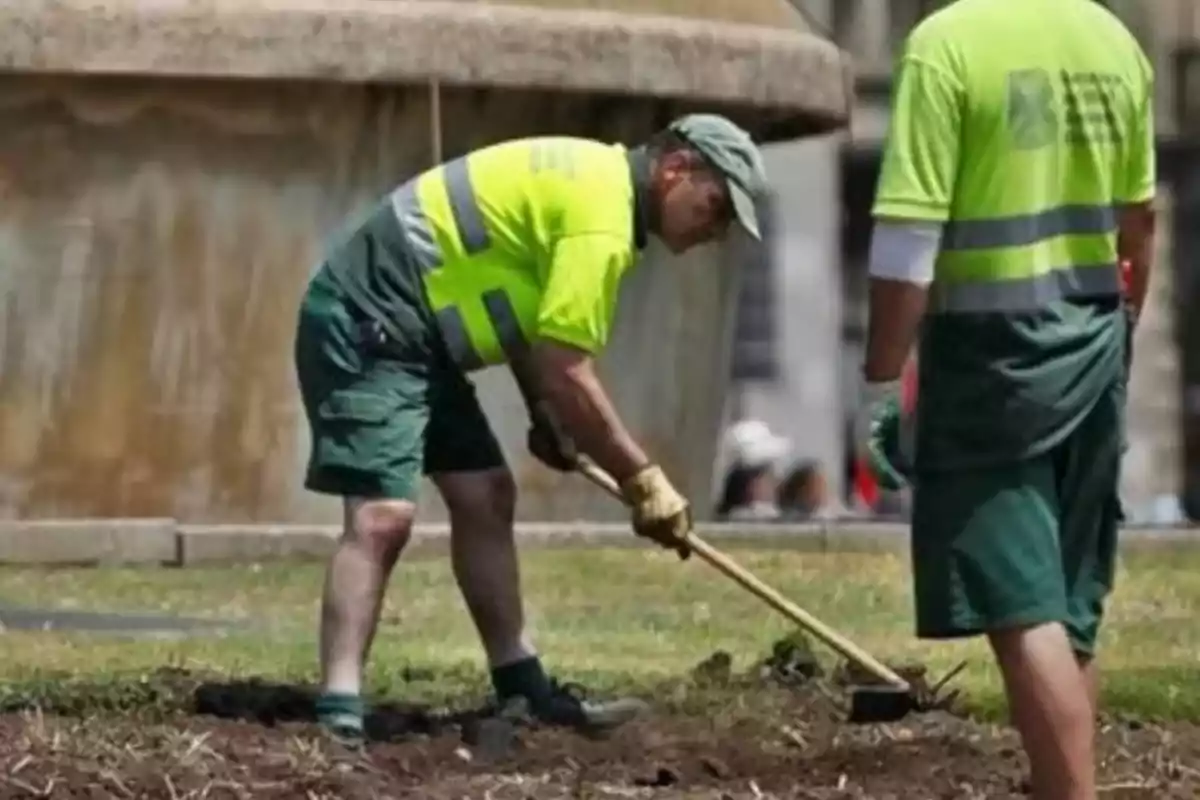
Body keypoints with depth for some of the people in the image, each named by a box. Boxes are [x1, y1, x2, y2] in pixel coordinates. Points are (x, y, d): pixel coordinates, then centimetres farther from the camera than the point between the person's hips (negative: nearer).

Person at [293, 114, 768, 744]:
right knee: (382, 515, -19)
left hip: (411, 332, 11)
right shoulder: (601, 215, -18)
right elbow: (566, 373, -20)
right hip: (364, 323, -11)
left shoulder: (595, 176, 14)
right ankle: (338, 716, -24)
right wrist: (644, 479, -12)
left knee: (485, 499, 12)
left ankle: (523, 692, 18)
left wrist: (546, 417, 12)